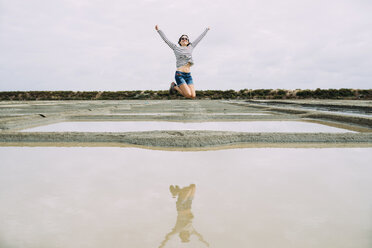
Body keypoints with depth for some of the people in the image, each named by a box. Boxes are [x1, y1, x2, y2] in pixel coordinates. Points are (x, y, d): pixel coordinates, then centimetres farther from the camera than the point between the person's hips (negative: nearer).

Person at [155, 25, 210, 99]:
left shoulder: (190, 47, 18)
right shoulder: (176, 48, 8)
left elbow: (199, 38, 27)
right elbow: (166, 39, 8)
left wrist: (206, 30, 38)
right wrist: (158, 30, 4)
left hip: (188, 75, 5)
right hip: (179, 75, -5)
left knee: (193, 96, -7)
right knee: (189, 95, -17)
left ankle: (177, 87, 17)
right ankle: (174, 86, 11)